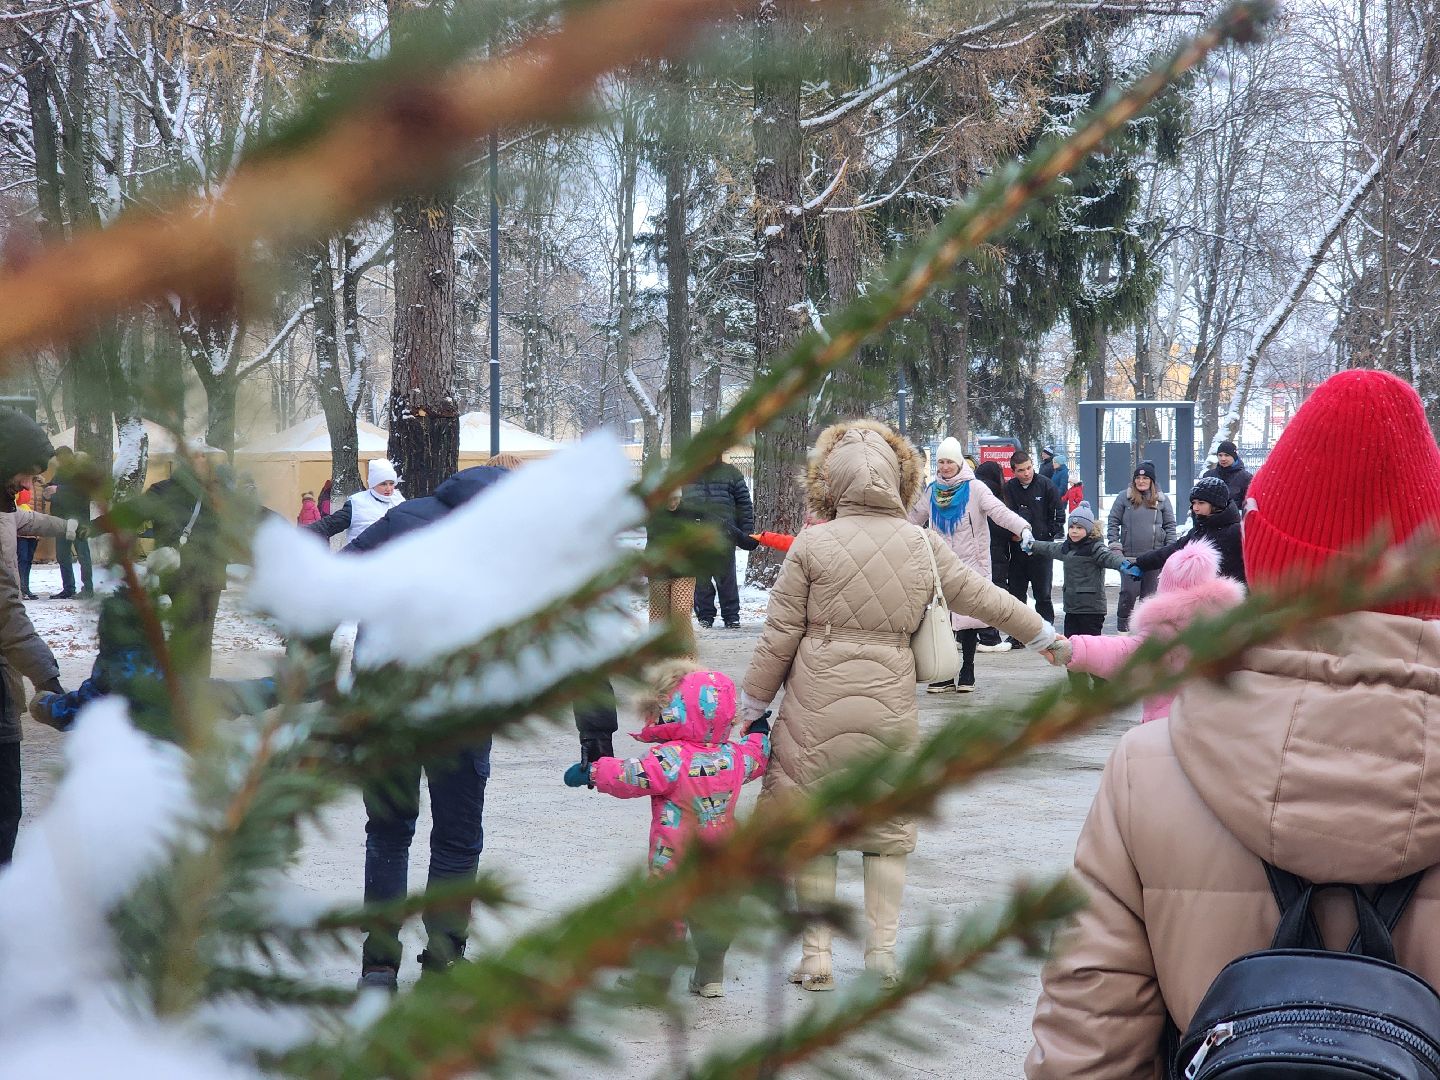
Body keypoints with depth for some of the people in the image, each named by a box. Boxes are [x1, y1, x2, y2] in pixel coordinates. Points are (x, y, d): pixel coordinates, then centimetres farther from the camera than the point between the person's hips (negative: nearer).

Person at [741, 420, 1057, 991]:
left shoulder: (812, 544, -7)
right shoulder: (922, 543, 0)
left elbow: (780, 635, -4)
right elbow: (982, 596, 11)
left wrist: (752, 703, 9)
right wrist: (1044, 634, 26)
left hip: (817, 708, -2)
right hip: (891, 706, 2)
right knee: (888, 828, 15)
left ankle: (815, 956, 9)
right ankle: (882, 951, 14)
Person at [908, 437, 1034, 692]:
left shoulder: (974, 489, -7)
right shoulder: (931, 490, 6)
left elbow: (999, 511, -19)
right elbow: (913, 518, 19)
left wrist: (1023, 528, -35)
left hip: (970, 563, -3)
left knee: (968, 617, 3)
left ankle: (967, 671, 15)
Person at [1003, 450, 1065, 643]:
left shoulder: (1046, 486, -3)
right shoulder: (1008, 489, 0)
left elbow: (1058, 515, 1)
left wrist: (1049, 535, -4)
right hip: (1017, 550, 2)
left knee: (1043, 595, 3)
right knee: (1016, 594, 6)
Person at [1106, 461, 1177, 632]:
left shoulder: (1162, 499, 6)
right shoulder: (1124, 497, 2)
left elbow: (1170, 526, 10)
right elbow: (1113, 523, 3)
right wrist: (1115, 547, -5)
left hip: (1154, 556, 2)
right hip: (1129, 556, -2)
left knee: (1149, 593, 7)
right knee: (1129, 592, -8)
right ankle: (1123, 624, 8)